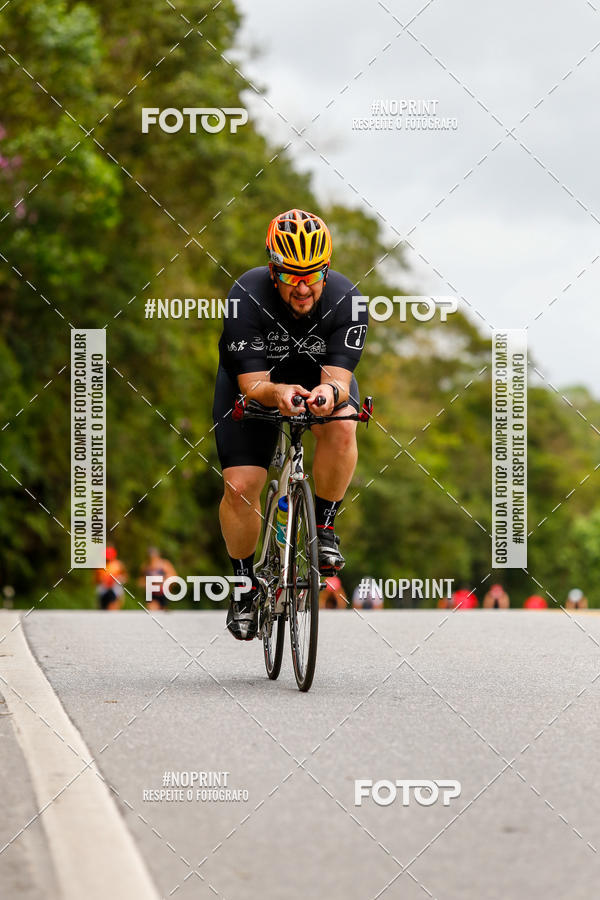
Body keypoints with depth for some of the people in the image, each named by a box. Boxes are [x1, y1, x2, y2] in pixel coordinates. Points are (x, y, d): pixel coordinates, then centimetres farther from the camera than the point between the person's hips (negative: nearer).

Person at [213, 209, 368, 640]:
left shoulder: (345, 300, -29)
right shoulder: (246, 297, -33)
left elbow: (339, 377, -32)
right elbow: (252, 385, -33)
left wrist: (330, 392, -56)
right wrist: (278, 393, -56)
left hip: (320, 374, 1)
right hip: (257, 378, -1)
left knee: (342, 428, -33)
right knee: (240, 487, -13)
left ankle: (325, 526, -11)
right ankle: (246, 584, 10)